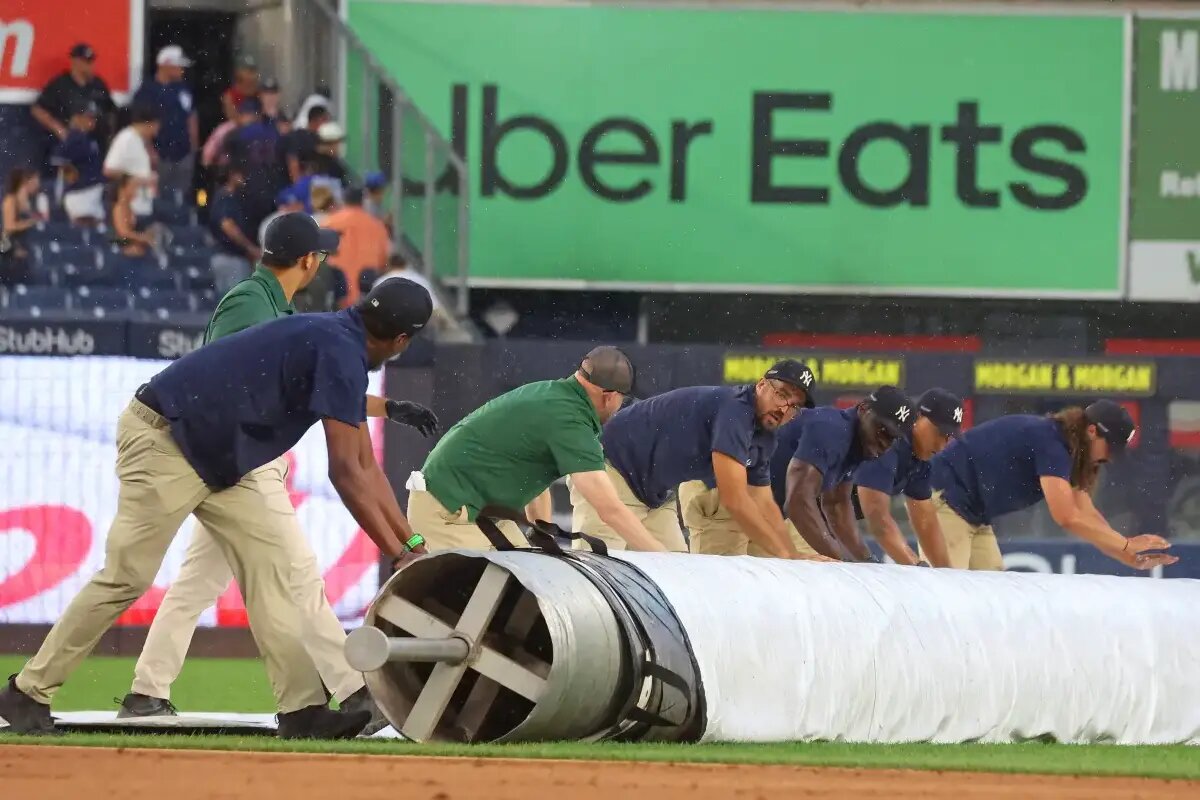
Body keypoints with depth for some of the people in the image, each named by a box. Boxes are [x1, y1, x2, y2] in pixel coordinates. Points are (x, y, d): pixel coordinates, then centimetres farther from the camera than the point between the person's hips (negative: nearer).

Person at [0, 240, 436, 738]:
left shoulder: (347, 350, 10)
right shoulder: (340, 351, -21)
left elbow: (366, 466, 14)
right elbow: (345, 472, -25)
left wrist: (412, 542, 10)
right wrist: (398, 555, -23)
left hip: (221, 461, 10)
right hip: (162, 440, -10)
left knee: (268, 564, 0)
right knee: (126, 578, -8)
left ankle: (303, 710, -7)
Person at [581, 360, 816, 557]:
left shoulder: (762, 438, 5)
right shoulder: (734, 408, -26)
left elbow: (763, 506, 11)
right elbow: (734, 501, -30)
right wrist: (785, 555, -24)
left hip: (654, 495, 10)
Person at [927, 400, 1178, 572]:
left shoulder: (1066, 451, 8)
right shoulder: (1049, 441, -23)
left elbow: (1088, 516, 7)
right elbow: (1067, 516, -30)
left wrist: (1132, 559, -5)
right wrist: (1126, 545, -24)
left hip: (974, 516, 11)